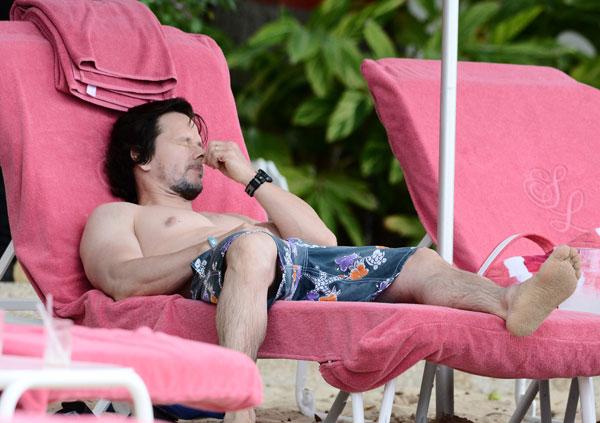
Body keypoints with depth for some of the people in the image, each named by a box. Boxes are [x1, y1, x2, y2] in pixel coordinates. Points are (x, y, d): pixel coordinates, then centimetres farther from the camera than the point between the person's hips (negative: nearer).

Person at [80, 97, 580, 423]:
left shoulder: (231, 219, 46)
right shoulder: (115, 217, 27)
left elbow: (322, 238, 31)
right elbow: (122, 279, 2)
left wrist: (252, 179, 26)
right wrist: (217, 245, -10)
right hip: (211, 282, -6)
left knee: (421, 263, -13)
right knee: (252, 246, -41)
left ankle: (512, 301, -46)